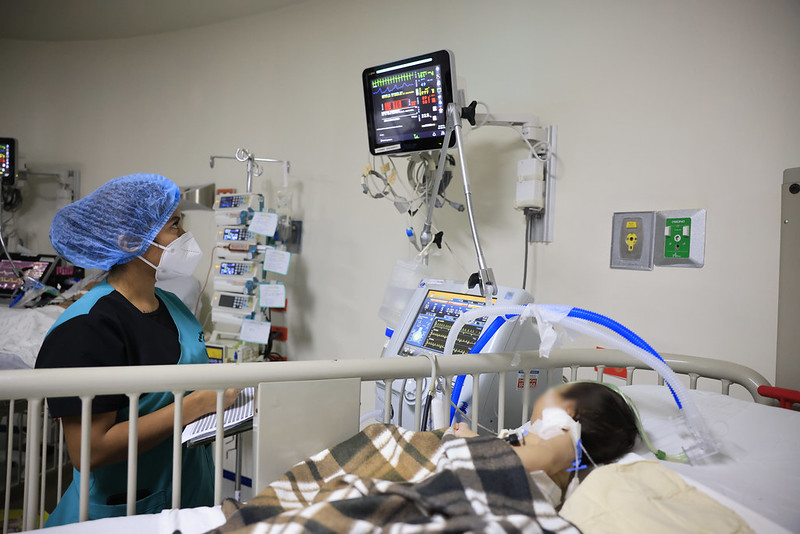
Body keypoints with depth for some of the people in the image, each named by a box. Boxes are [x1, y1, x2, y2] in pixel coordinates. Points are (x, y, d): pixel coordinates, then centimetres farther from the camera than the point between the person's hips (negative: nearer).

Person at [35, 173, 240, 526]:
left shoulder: (172, 305, 2)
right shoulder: (88, 326, -23)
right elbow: (88, 451, -27)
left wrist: (221, 390, -5)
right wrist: (198, 403, -26)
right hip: (120, 512, -7)